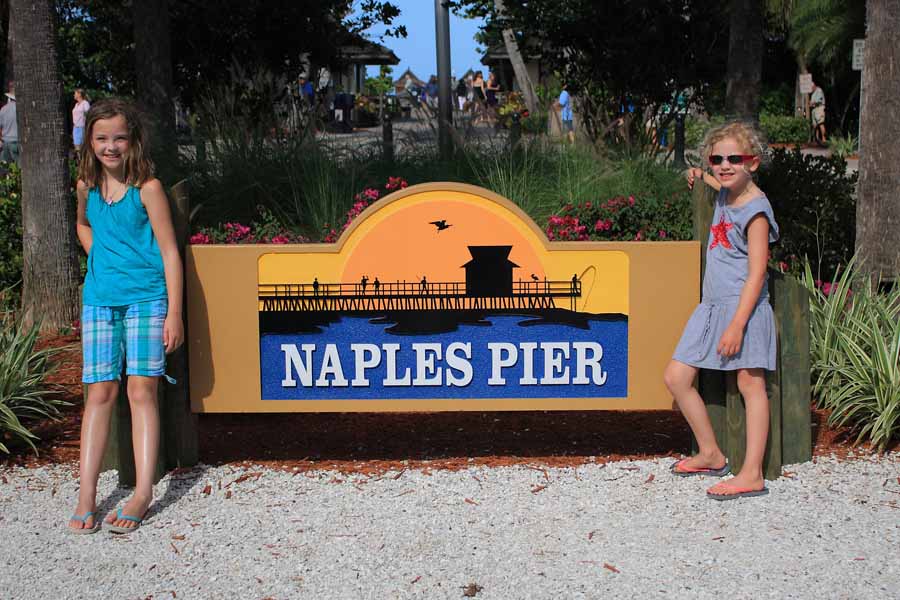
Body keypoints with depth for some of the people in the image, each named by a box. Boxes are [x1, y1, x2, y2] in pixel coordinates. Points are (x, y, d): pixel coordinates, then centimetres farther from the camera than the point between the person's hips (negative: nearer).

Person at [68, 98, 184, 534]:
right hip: (99, 298, 4)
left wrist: (174, 313, -10)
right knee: (100, 391, 2)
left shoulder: (147, 188, -8)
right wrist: (101, 257, 11)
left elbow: (169, 252, -7)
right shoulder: (87, 185, 6)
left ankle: (143, 494, -4)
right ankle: (86, 494, 3)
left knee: (141, 388, -6)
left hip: (146, 297, -4)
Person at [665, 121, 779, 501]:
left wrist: (737, 325, -23)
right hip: (712, 306, 9)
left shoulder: (755, 210, -13)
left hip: (743, 307, -9)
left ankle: (752, 474, -2)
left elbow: (756, 273, -18)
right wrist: (703, 178, 29)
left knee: (750, 383, -4)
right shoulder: (724, 196, 11)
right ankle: (711, 455, 20)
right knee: (676, 378, 7)